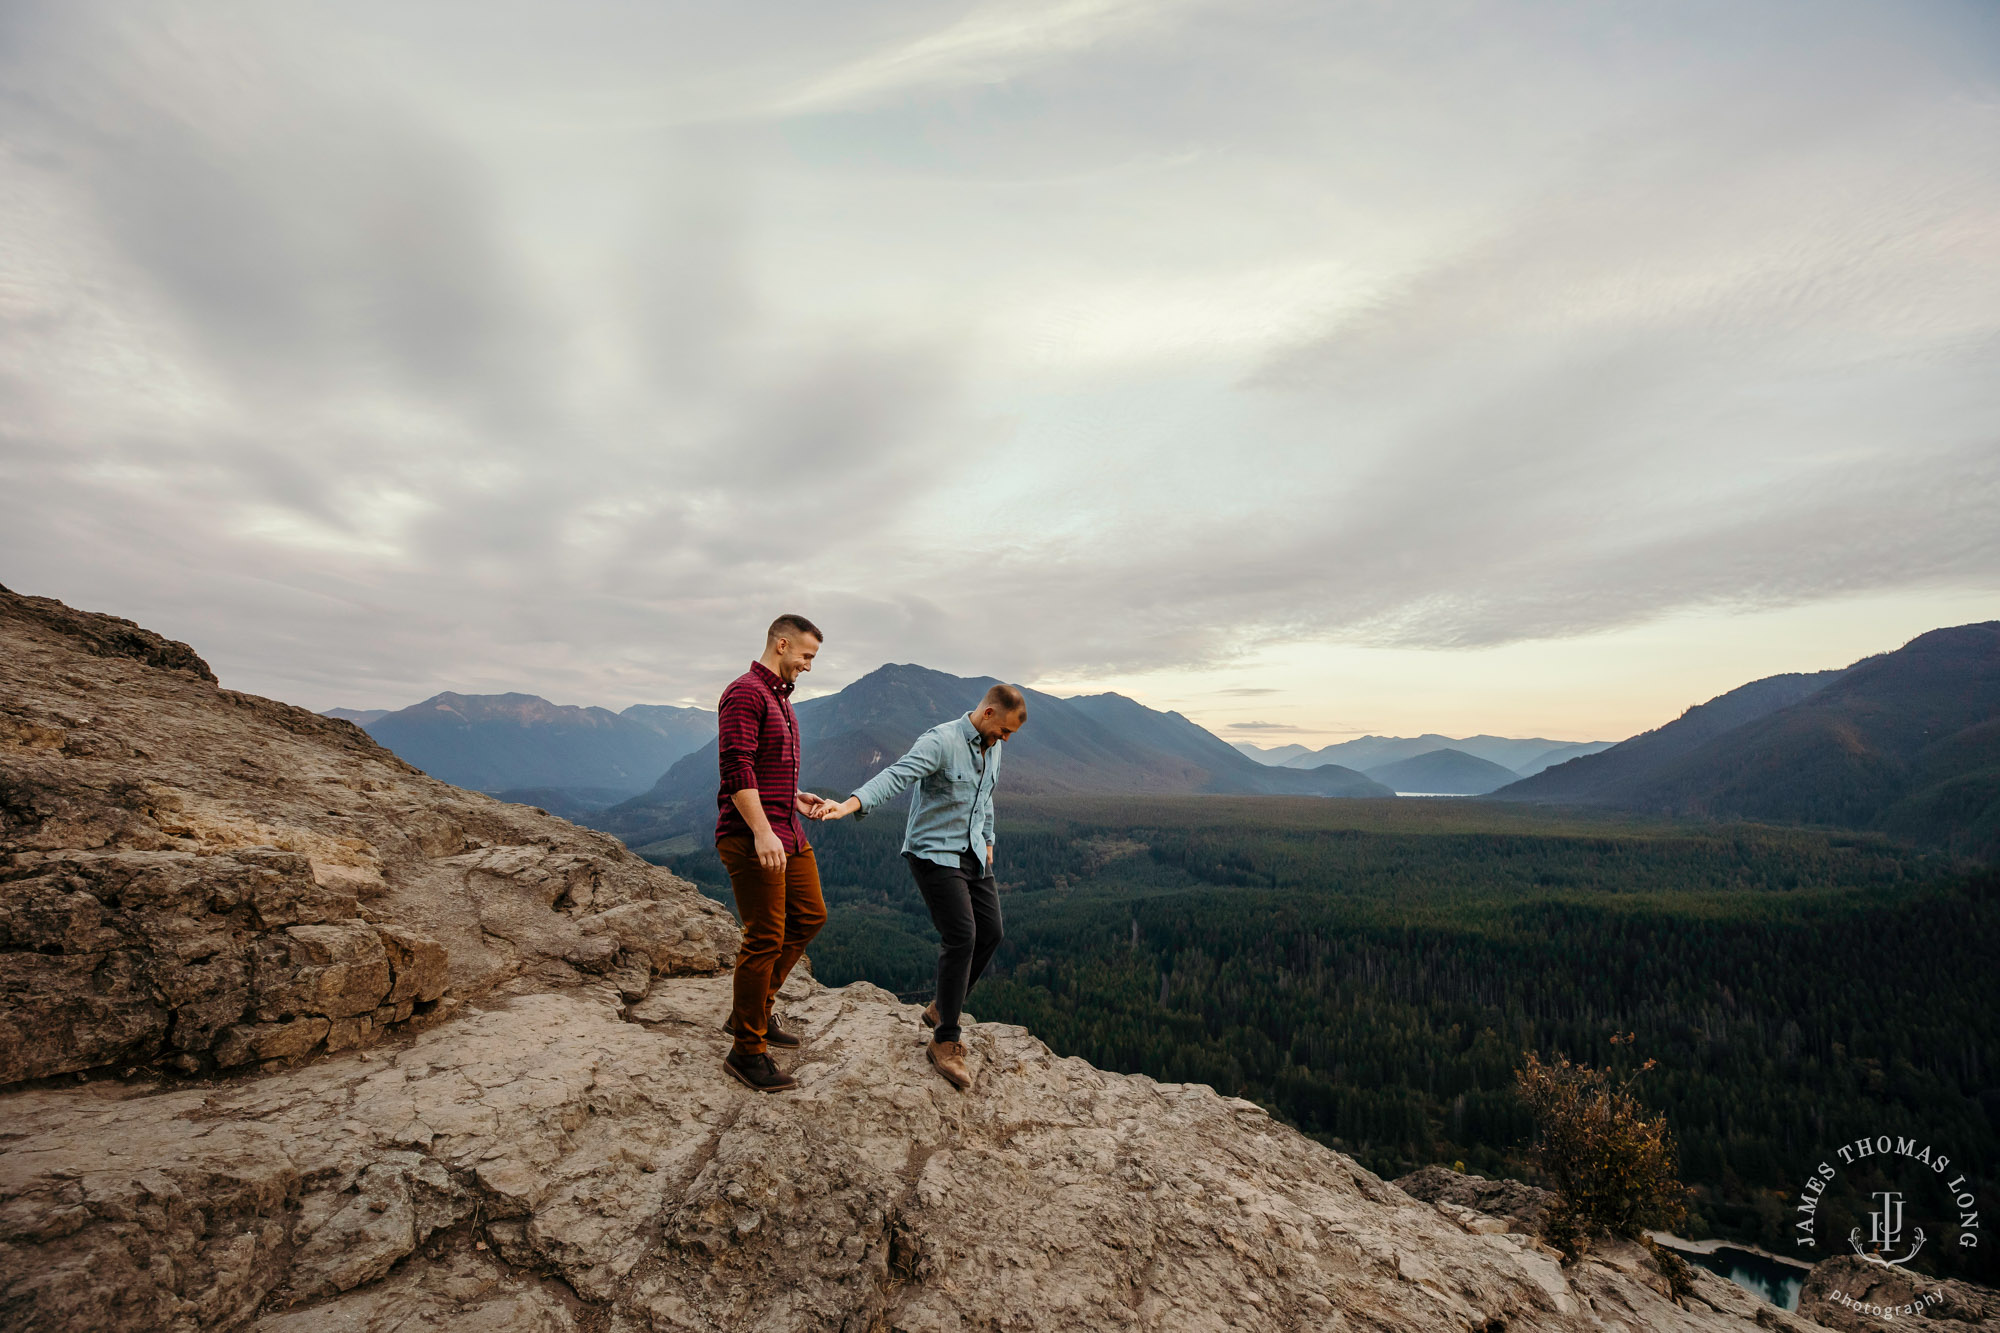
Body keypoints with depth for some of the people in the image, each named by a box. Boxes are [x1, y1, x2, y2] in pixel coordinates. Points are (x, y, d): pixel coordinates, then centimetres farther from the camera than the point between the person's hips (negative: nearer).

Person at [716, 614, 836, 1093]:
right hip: (751, 837, -10)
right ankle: (747, 1052, 12)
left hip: (788, 833, 10)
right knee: (766, 939, -4)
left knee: (810, 915, 16)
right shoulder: (745, 693, -13)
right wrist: (762, 832, -27)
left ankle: (755, 1009, 31)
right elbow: (736, 769, -22)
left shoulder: (780, 698, 18)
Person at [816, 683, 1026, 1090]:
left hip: (972, 857, 8)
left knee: (989, 933, 7)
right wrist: (849, 804, -48)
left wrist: (987, 841, 23)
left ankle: (941, 1009, 28)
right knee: (960, 937, -14)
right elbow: (896, 776, -34)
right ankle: (945, 1041, 1)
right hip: (934, 854, -8)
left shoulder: (992, 748, 8)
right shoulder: (941, 741, -19)